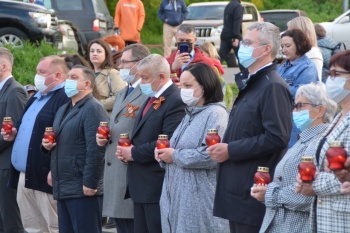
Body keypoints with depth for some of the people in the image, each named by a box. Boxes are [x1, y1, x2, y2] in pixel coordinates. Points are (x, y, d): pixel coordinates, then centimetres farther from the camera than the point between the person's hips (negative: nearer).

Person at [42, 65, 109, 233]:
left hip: (83, 189, -9)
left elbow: (95, 150, -19)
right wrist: (47, 145, 6)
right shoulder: (63, 110, 20)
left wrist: (90, 183, -22)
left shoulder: (93, 109, -10)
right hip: (63, 188, 9)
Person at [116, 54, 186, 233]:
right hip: (141, 185, 10)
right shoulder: (151, 99, 18)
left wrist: (134, 153, -15)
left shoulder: (175, 101, -15)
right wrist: (126, 151, 2)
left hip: (158, 186, -10)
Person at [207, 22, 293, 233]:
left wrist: (231, 150, -17)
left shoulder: (273, 87, -14)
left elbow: (276, 138, -22)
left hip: (254, 192, -10)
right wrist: (222, 148, 9)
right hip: (238, 190, 10)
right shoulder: (250, 84, 18)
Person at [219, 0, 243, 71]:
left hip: (225, 35, 8)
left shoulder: (228, 6, 15)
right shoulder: (238, 6, -12)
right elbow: (237, 23, -20)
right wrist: (236, 38, -24)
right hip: (233, 36, -8)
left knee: (220, 57, 3)